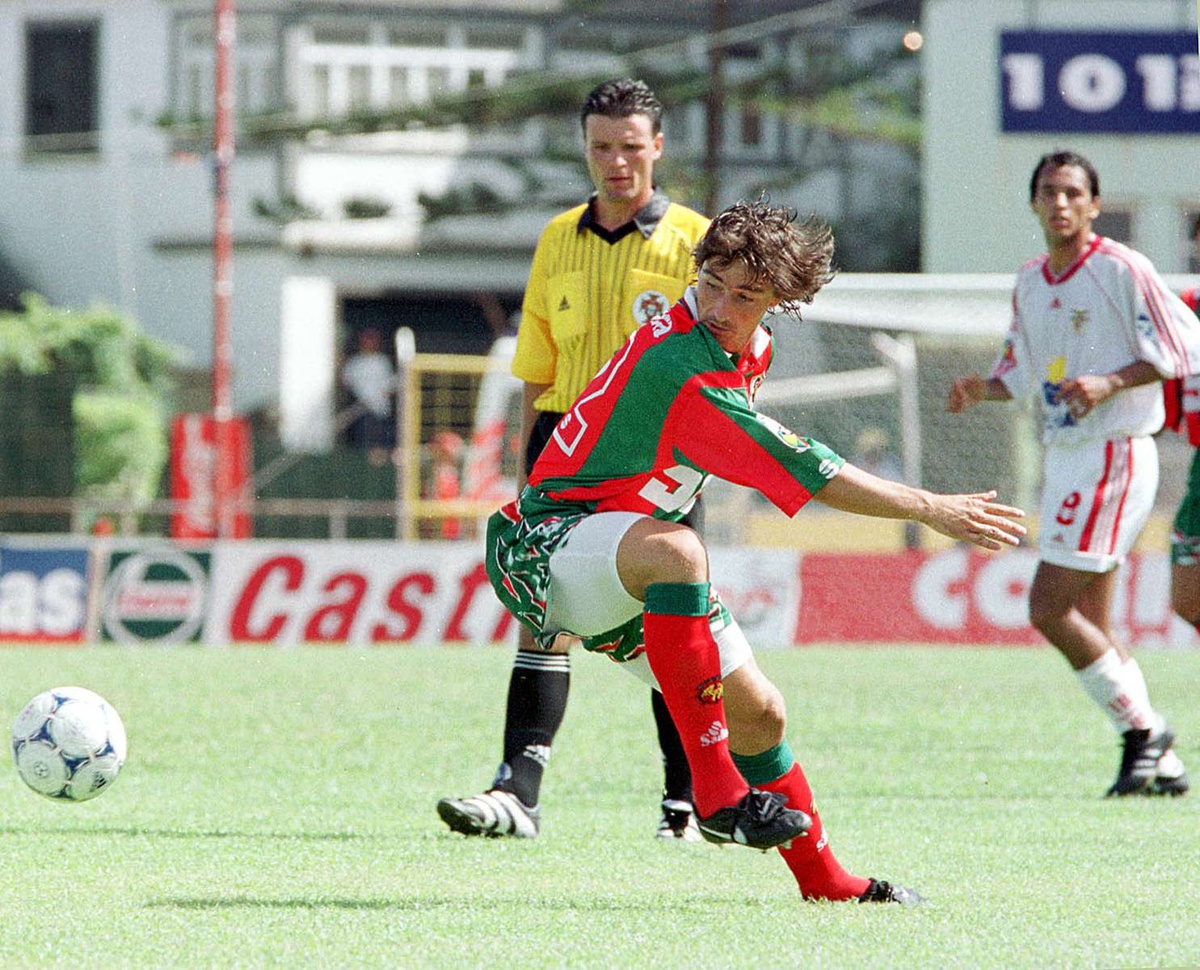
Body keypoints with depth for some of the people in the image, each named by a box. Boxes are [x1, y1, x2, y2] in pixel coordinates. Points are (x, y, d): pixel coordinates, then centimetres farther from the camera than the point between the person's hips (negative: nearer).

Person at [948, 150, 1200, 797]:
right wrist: (979, 390, 0)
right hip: (1062, 457, 8)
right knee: (1087, 624, 7)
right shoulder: (1029, 282, 12)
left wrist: (1110, 383, -21)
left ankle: (1142, 728, -1)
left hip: (1114, 457, -8)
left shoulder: (1120, 270, -11)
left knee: (1049, 607, -14)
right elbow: (1021, 373, 20)